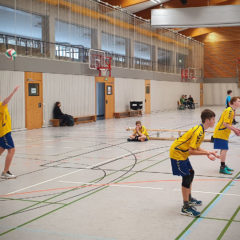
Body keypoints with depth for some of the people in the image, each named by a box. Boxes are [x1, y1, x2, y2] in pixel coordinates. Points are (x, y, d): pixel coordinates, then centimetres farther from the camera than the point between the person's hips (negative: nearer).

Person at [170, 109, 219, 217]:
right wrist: (207, 153, -22)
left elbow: (196, 147, 11)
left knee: (191, 173, 19)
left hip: (182, 153, 11)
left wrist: (208, 152, 1)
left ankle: (189, 199, 35)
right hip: (177, 153, -11)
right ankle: (186, 208, -7)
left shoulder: (201, 130, 7)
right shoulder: (198, 132, -24)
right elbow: (192, 151, -27)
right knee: (187, 177, -11)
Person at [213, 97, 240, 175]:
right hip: (221, 133, -10)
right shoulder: (229, 111, -18)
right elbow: (225, 123, -25)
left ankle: (223, 165, 25)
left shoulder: (231, 110, 13)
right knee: (224, 149, -11)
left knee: (223, 149, 15)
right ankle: (222, 168, -9)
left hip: (223, 133, 10)